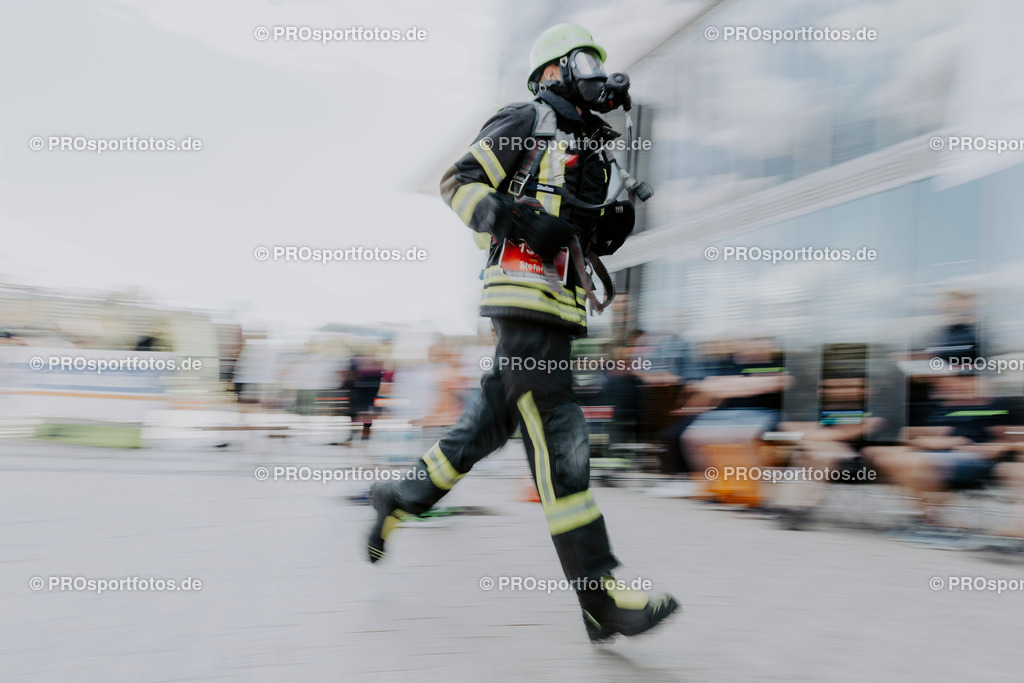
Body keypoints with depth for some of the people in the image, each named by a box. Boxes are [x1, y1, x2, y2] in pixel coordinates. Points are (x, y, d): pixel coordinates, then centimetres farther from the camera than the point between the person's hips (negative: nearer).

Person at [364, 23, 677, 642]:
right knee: (559, 438, -14)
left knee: (492, 422, 14)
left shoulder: (589, 145, 26)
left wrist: (615, 223, 7)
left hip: (560, 303, 9)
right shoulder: (528, 121, 2)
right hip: (525, 293, -9)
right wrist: (522, 220, -19)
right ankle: (601, 596, -16)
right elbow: (458, 182, -5)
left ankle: (402, 499, 33)